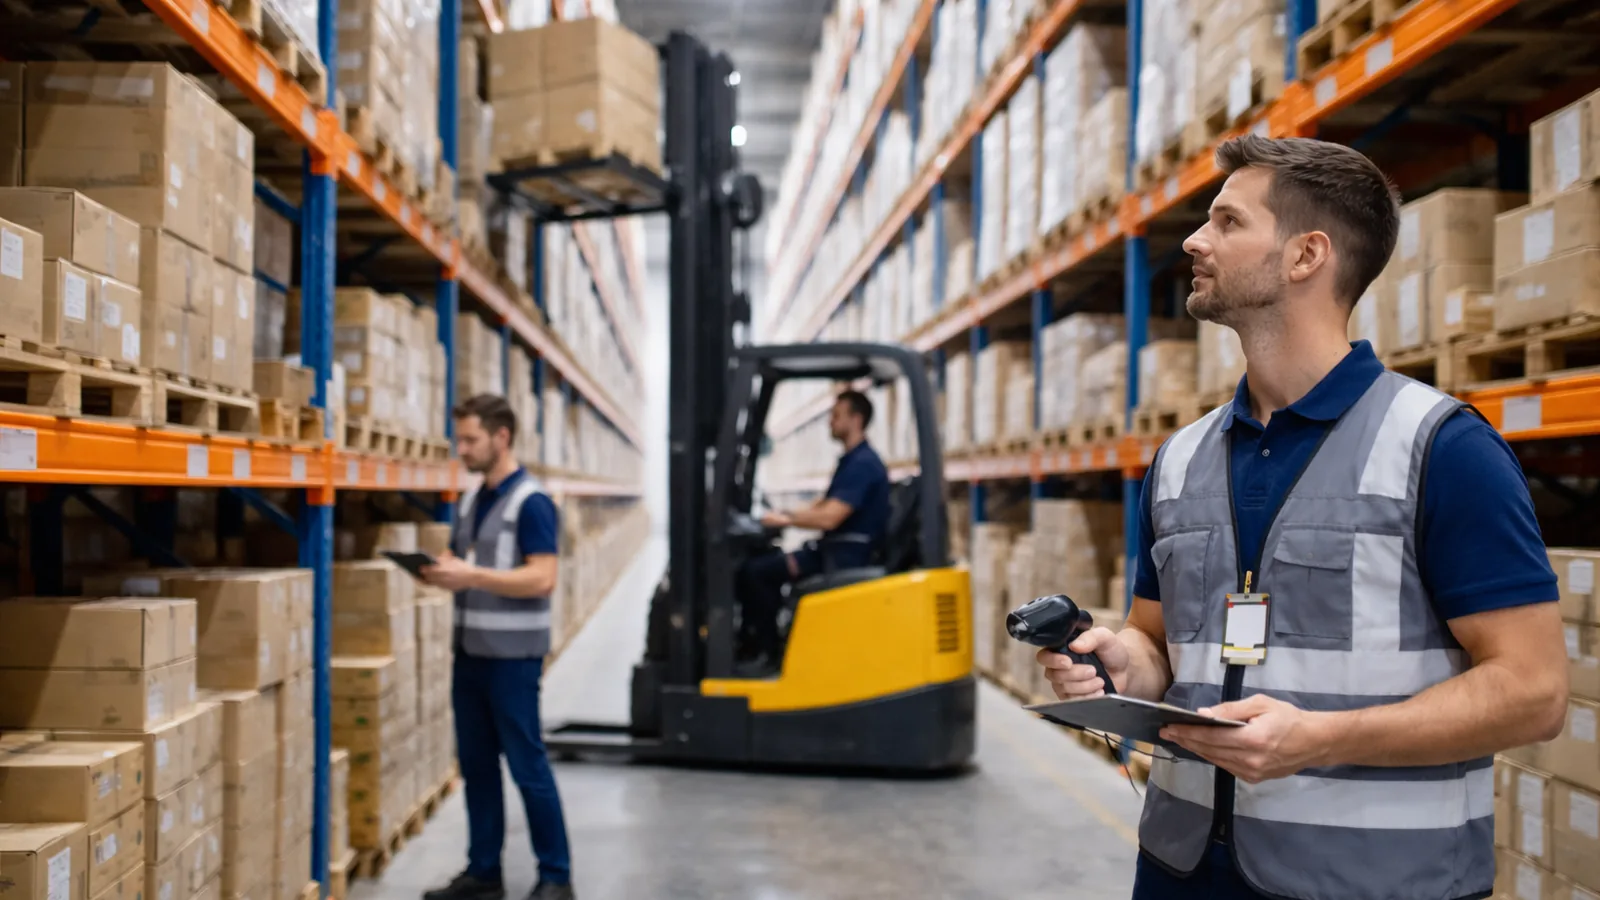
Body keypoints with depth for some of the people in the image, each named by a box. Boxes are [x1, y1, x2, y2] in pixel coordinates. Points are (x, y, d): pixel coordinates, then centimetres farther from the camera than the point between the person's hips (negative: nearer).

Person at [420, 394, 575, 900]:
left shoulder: (530, 502, -13)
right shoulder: (470, 501, 12)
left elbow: (542, 579, -20)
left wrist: (472, 575, -25)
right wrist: (442, 572, -3)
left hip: (512, 656, -8)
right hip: (469, 653, 8)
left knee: (528, 766, -1)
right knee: (476, 765, 11)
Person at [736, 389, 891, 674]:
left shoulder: (863, 464, -17)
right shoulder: (852, 460, 17)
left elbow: (829, 518, -25)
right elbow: (823, 506, 23)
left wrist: (786, 519, -13)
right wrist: (784, 515, 9)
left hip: (846, 555, -11)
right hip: (834, 549, 11)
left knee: (755, 571, -16)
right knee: (757, 566, 6)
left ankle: (767, 650, -4)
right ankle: (758, 645, 6)